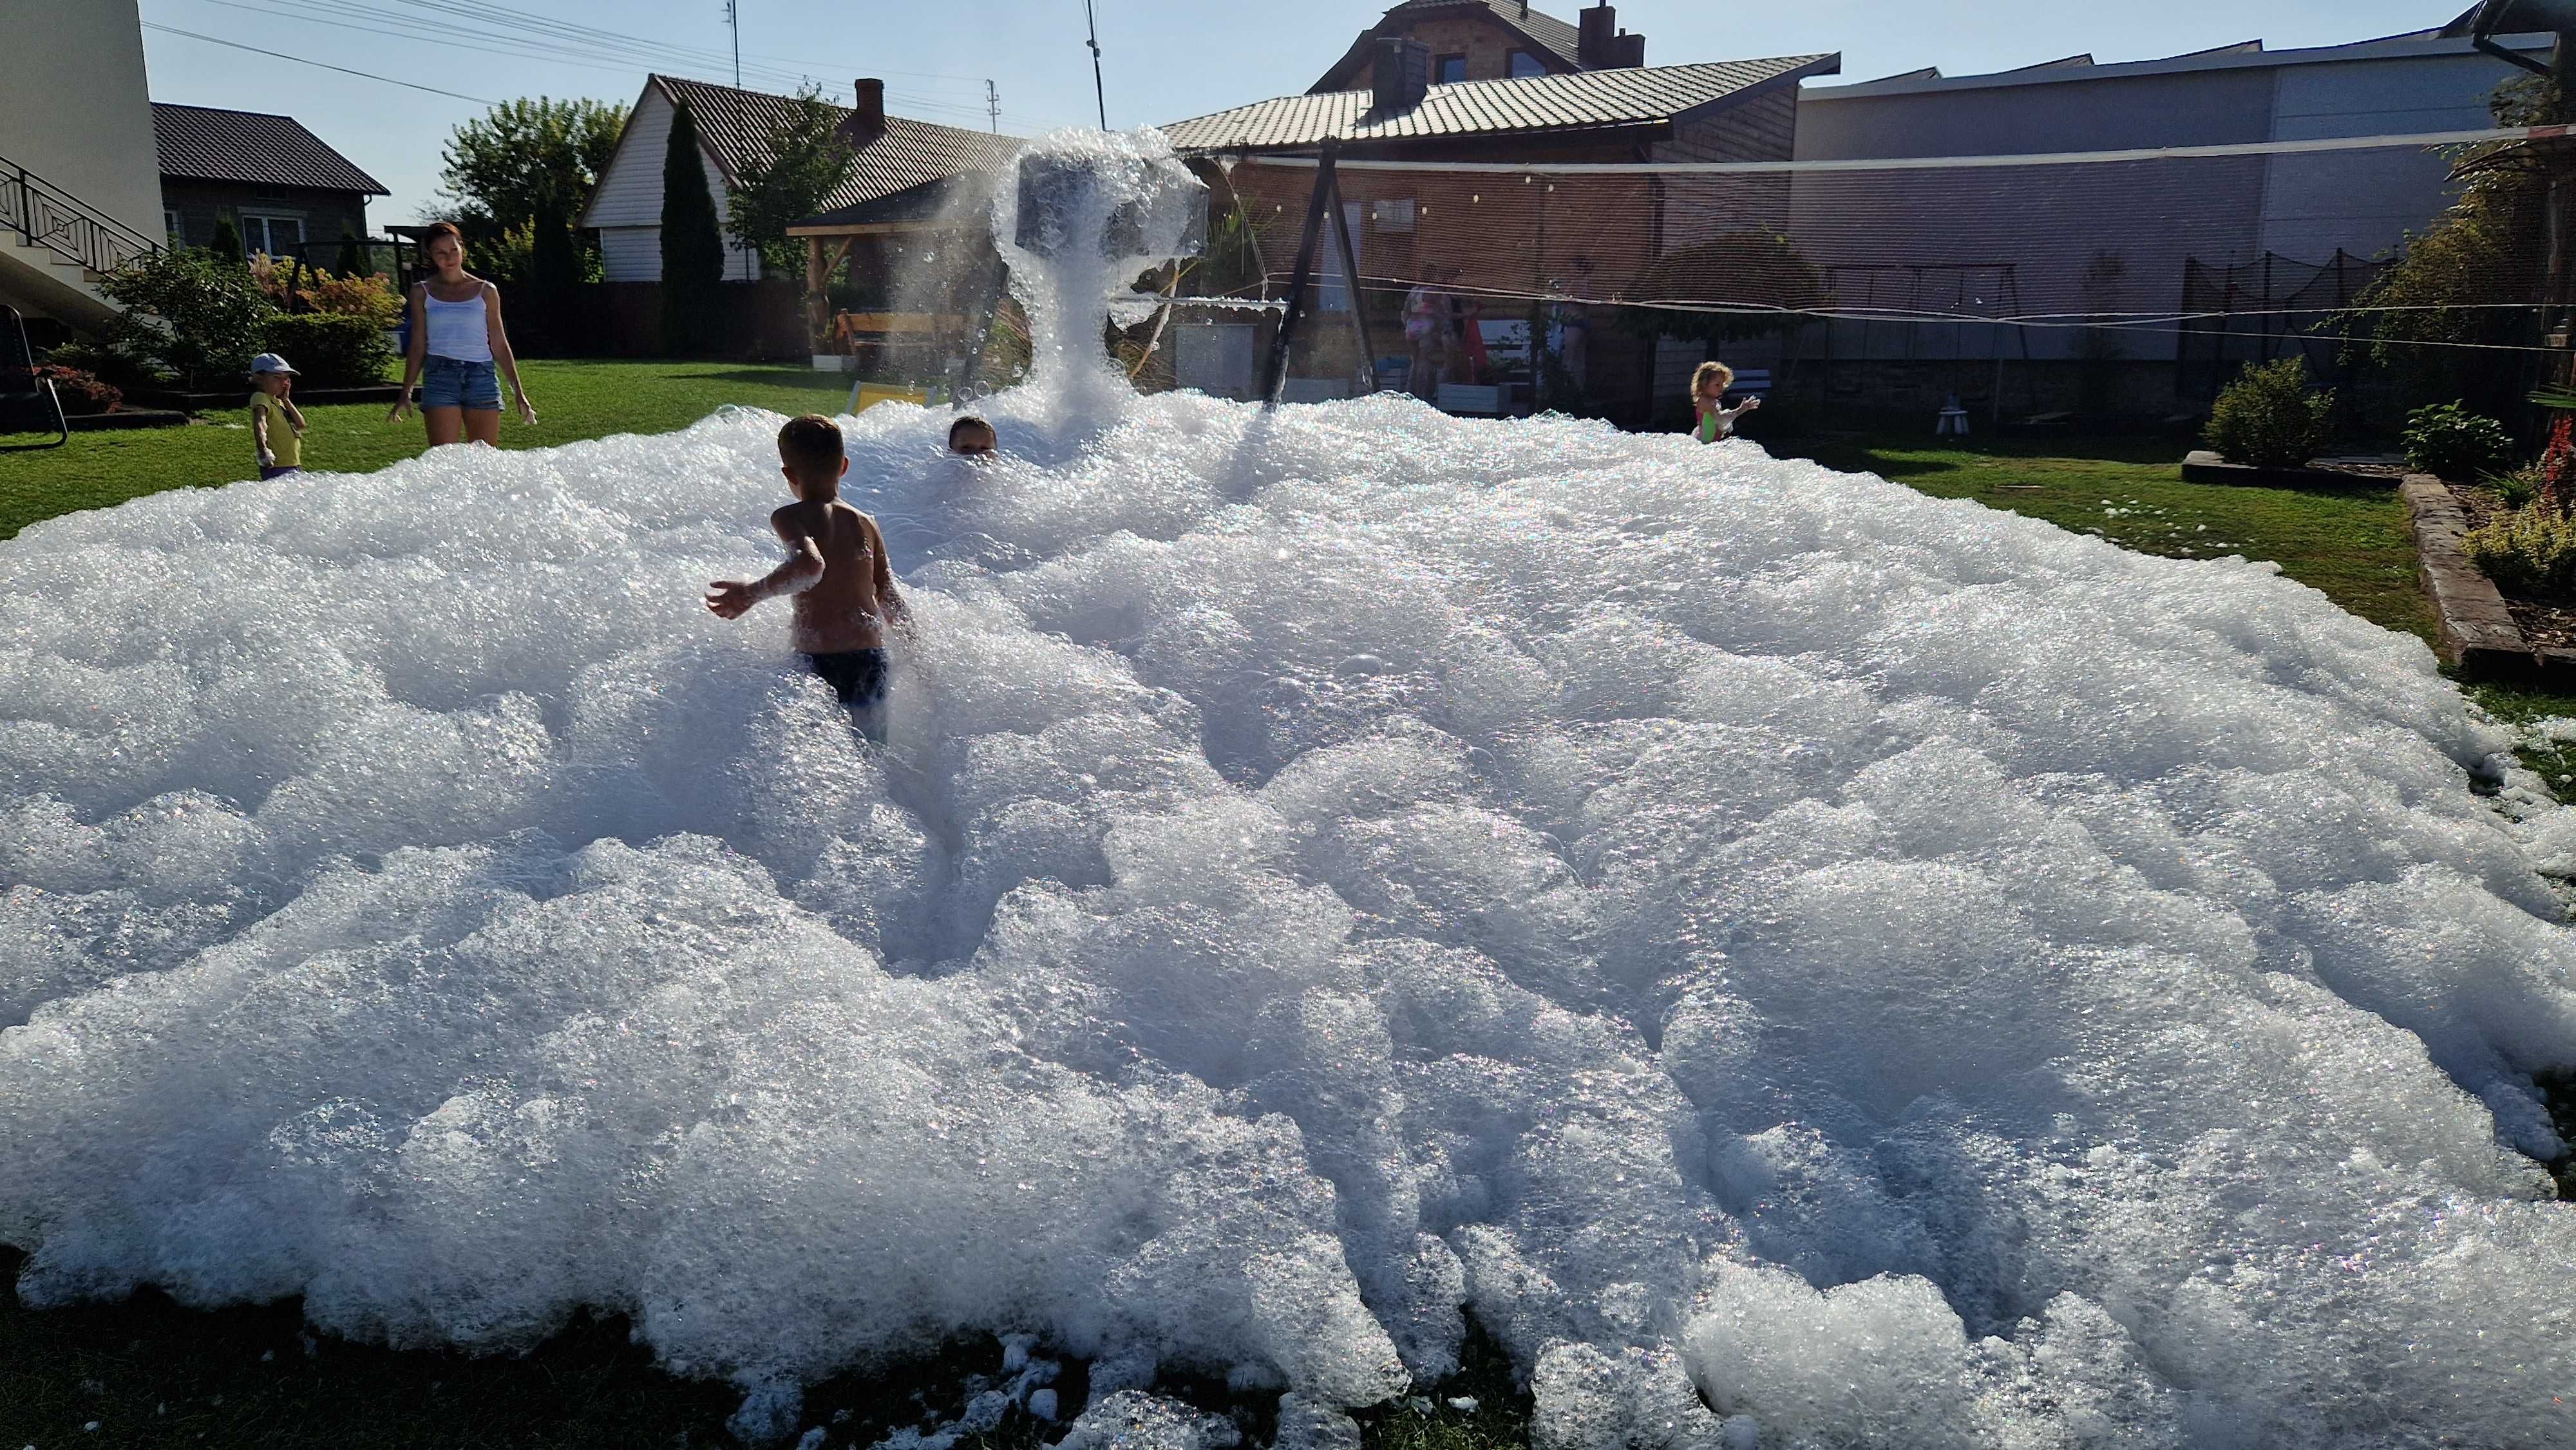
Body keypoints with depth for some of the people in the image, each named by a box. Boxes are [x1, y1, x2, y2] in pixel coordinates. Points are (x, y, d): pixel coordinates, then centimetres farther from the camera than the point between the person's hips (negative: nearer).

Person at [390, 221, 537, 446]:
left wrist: (519, 393, 7)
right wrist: (405, 394, 7)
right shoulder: (423, 293, 11)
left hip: (481, 377, 1)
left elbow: (500, 345, 12)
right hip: (440, 376, 0)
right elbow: (418, 346, 13)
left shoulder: (486, 291, 10)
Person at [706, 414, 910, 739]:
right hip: (871, 660, 5)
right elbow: (892, 603, 10)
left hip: (818, 663, -5)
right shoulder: (867, 524, 10)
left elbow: (810, 565, -25)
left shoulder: (790, 518, -4)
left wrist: (752, 593, -16)